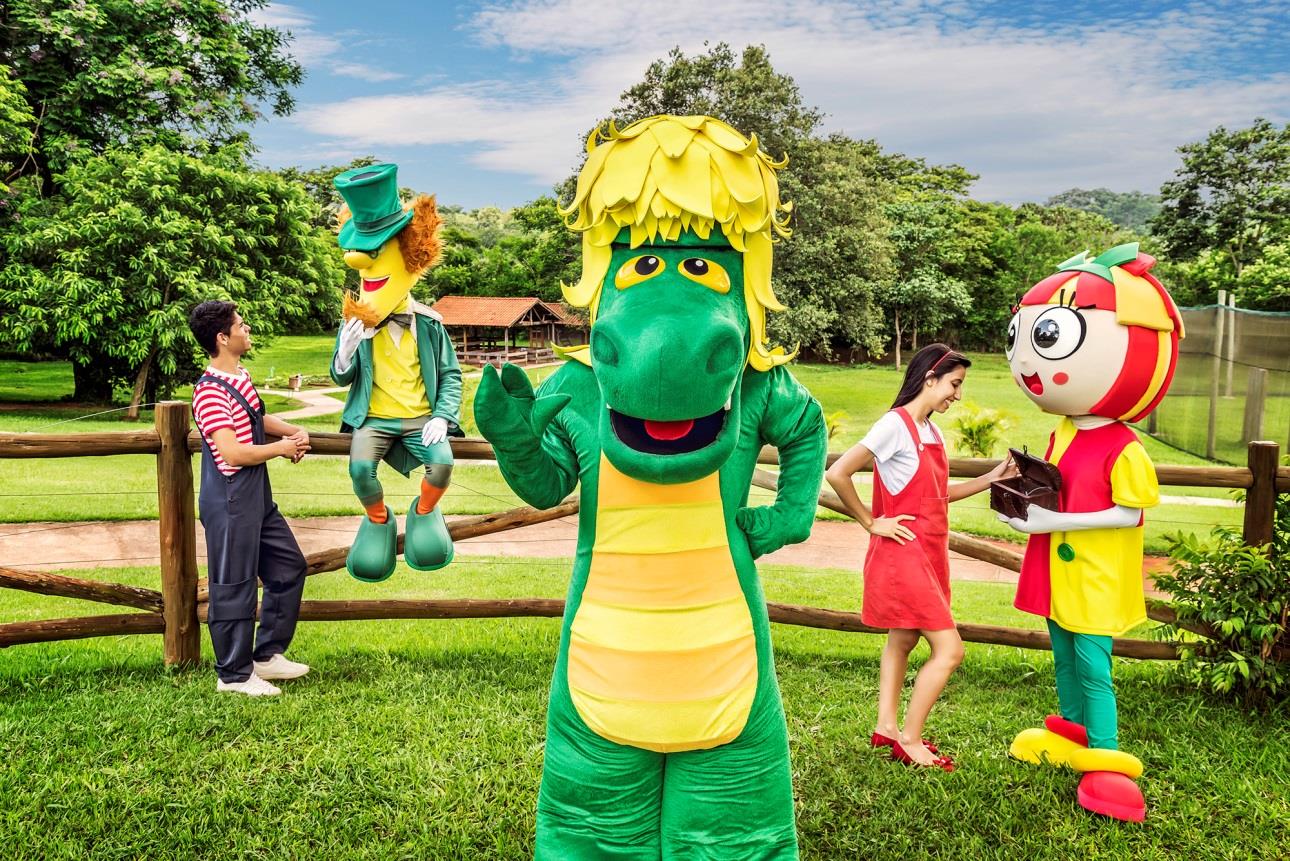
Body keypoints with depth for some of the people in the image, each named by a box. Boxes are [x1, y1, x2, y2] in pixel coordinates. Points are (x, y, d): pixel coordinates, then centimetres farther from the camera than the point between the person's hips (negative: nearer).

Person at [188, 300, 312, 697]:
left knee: (289, 567, 16)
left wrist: (293, 431, 11)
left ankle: (267, 655, 28)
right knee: (234, 587, 2)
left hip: (258, 499, 10)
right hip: (230, 503, -10)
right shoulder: (210, 392, -20)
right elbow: (233, 452, -28)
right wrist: (282, 449, -13)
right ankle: (234, 675, 17)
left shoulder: (240, 377, 10)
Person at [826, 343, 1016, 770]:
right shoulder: (896, 425, -17)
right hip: (904, 554, -10)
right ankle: (909, 740, 6)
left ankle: (887, 727, 30)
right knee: (949, 648, -7)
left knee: (902, 639, 17)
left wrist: (992, 478, 9)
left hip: (928, 555, 10)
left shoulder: (931, 431, 10)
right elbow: (837, 474, -21)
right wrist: (871, 523, -15)